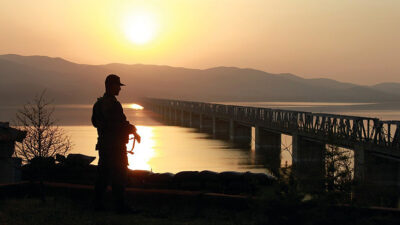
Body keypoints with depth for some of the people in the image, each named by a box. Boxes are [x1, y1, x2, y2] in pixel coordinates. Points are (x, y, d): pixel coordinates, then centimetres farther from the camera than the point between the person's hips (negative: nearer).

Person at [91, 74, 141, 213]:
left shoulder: (98, 103, 12)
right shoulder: (112, 104, -17)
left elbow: (94, 122, 21)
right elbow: (121, 124, -21)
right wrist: (134, 131, -7)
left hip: (103, 144, 9)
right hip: (115, 145, -9)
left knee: (103, 174, 13)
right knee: (119, 175, -4)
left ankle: (98, 203, 15)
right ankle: (120, 205, -2)